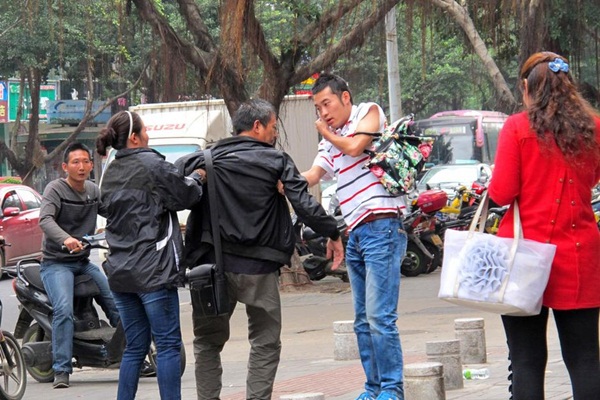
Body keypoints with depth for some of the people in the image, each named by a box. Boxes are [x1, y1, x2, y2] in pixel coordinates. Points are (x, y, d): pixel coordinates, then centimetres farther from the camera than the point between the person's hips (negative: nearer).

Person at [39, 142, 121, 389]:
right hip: (56, 263, -6)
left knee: (118, 302, -3)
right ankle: (61, 371, -26)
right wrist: (65, 239, -44)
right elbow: (45, 219, -25)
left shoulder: (93, 191, 11)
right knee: (64, 310, -27)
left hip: (83, 262, 6)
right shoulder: (56, 189, -9)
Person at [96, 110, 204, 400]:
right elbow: (186, 195, -6)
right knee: (168, 344, -3)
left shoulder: (111, 173, 15)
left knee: (135, 346, 12)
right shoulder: (151, 165, -9)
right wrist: (197, 177, 16)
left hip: (119, 272, 7)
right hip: (152, 271, -7)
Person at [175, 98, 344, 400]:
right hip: (259, 268, -2)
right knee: (265, 343, 7)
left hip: (214, 263, 2)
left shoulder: (207, 159, 4)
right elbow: (304, 205, -6)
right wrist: (332, 234, 4)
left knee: (207, 342, 14)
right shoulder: (277, 162, -1)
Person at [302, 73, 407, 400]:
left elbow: (355, 145, -12)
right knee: (363, 321, 9)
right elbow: (311, 176, 8)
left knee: (380, 316, -12)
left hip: (381, 227, -8)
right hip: (356, 234, 8)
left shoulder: (370, 112, 4)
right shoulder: (328, 144, 22)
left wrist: (327, 134, 7)